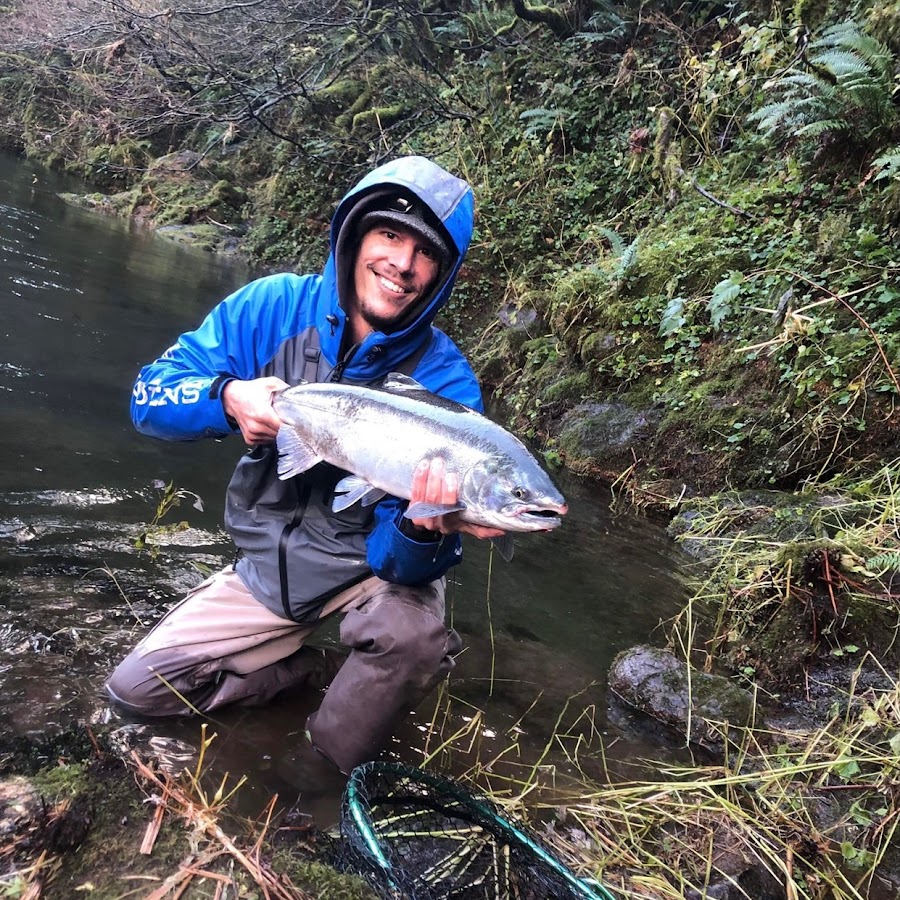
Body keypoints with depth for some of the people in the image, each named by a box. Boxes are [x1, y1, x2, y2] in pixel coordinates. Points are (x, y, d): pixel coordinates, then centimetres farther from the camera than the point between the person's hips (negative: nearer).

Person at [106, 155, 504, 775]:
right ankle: (306, 670, 20)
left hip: (369, 567, -3)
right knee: (135, 688, 1)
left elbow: (398, 558, -25)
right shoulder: (274, 307, -13)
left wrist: (424, 533, -50)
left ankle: (334, 760, -2)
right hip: (267, 564, 3)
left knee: (409, 634, -35)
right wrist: (227, 397, -33)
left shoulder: (445, 382, -22)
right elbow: (151, 395, -11)